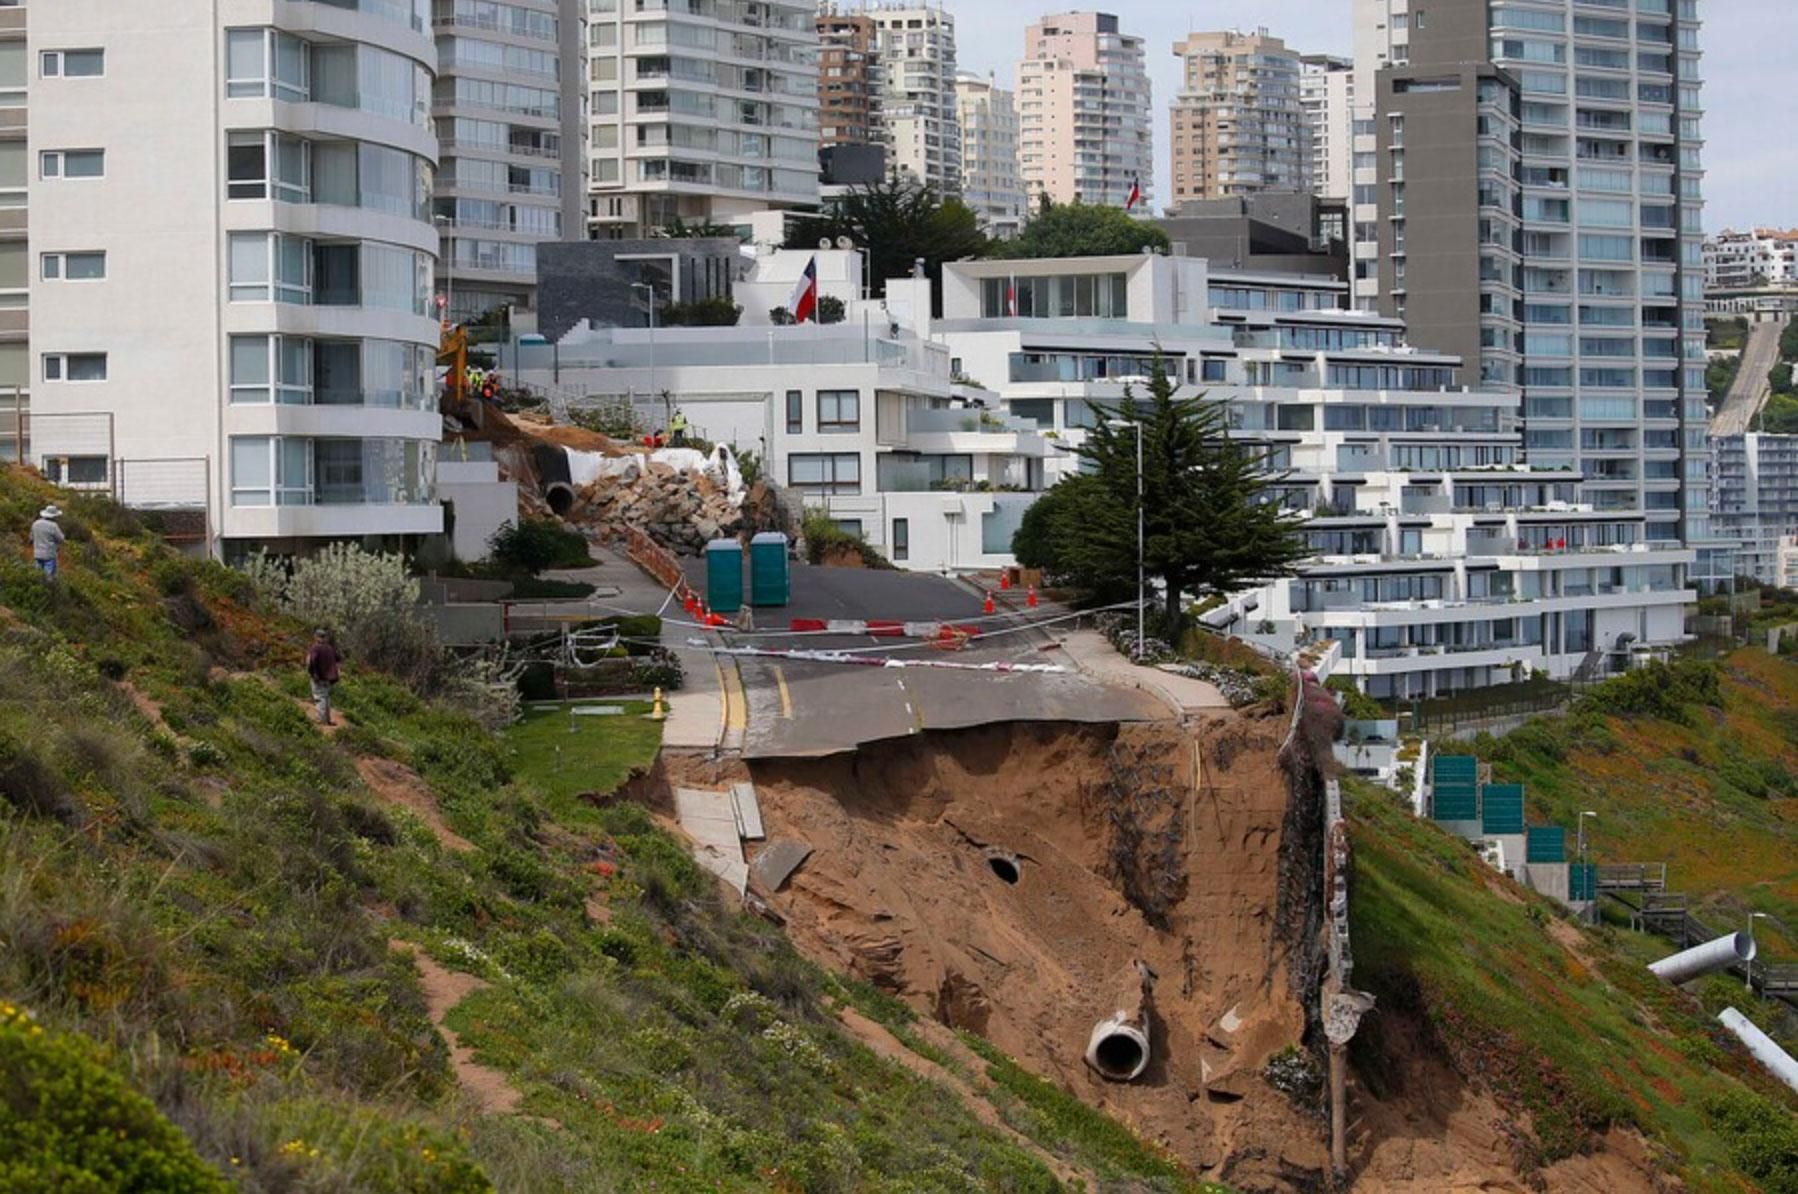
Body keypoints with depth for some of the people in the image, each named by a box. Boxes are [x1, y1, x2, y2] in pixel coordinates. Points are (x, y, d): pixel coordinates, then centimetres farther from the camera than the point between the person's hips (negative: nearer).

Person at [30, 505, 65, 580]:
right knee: (50, 576, -2)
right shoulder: (53, 526, -16)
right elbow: (60, 539, -9)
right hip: (49, 554, -6)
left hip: (37, 554, 6)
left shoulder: (35, 524, 4)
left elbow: (32, 537, 13)